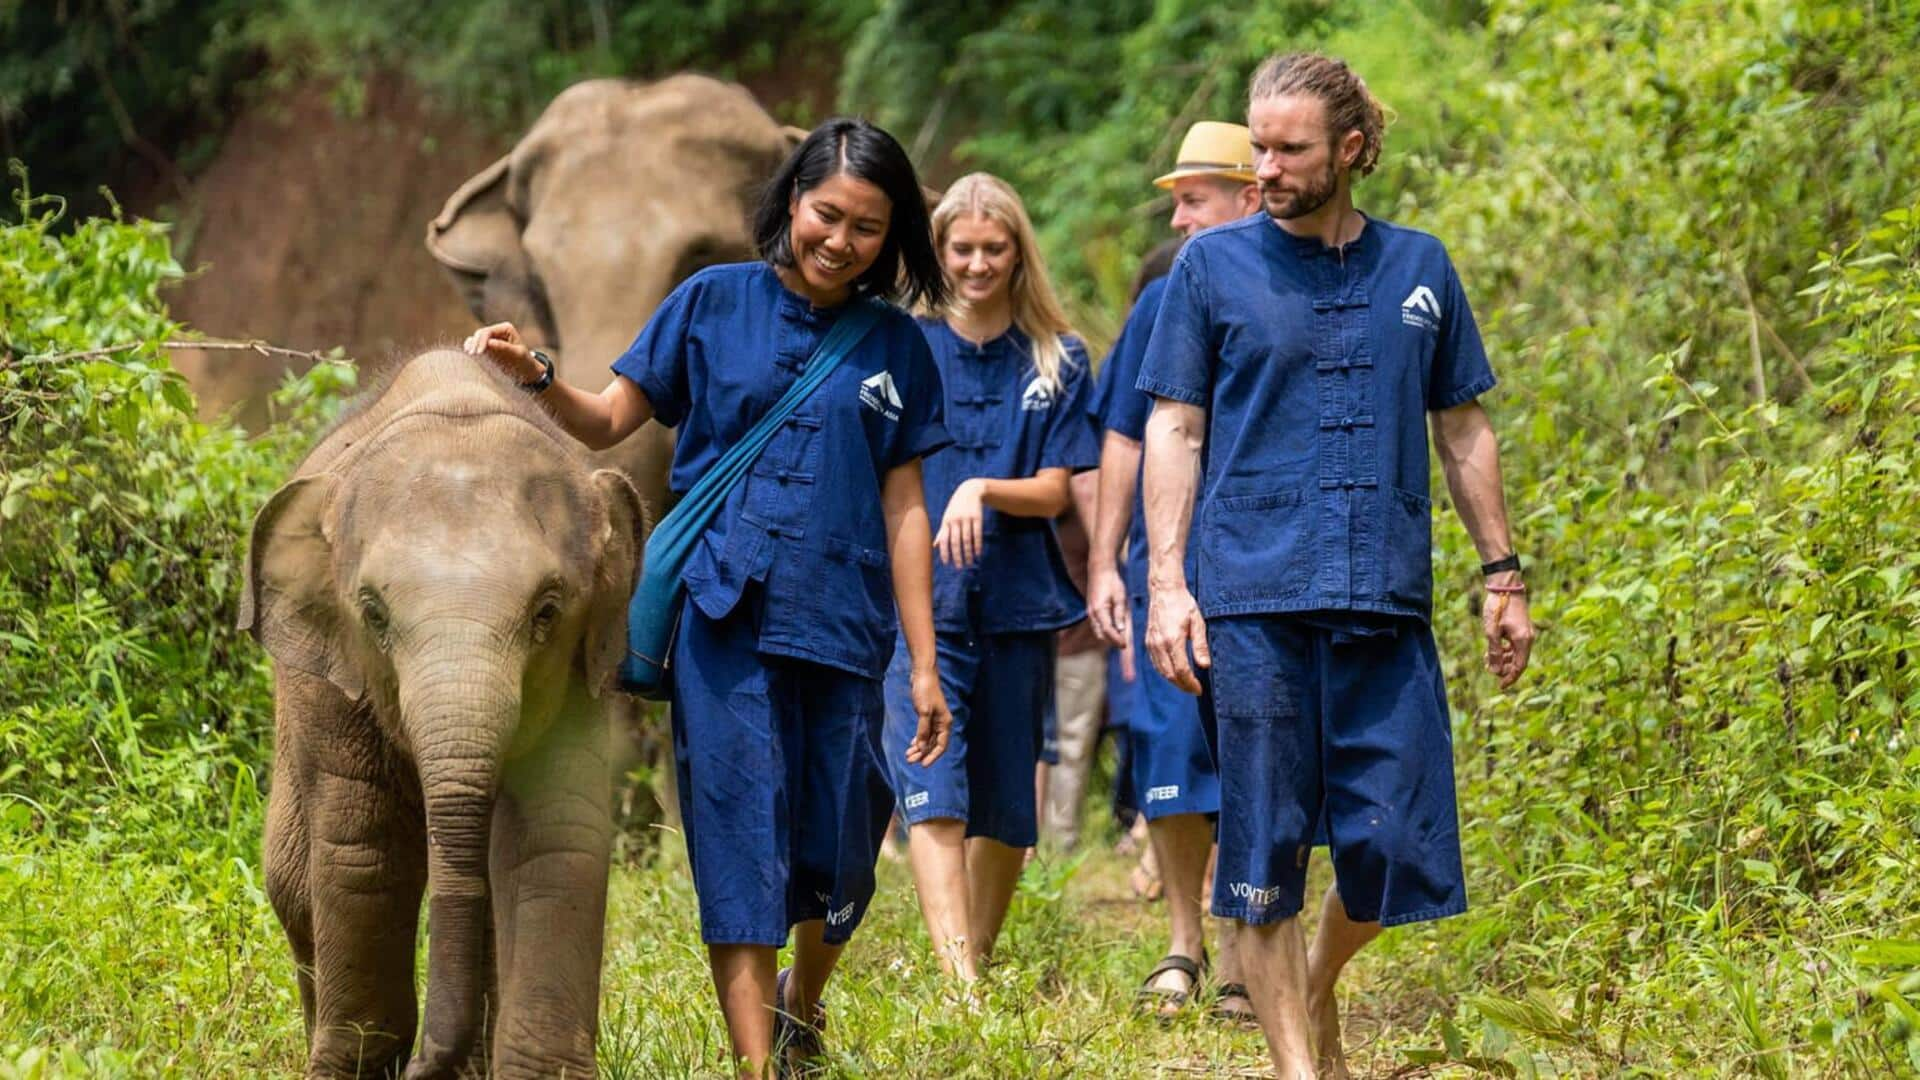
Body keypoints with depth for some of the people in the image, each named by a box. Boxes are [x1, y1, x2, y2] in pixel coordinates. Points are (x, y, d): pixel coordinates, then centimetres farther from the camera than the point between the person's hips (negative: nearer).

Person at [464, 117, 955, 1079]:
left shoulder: (894, 347, 10)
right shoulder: (715, 303, 5)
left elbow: (903, 511, 9)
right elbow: (609, 422, 5)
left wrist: (924, 665, 6)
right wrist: (536, 379, -16)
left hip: (842, 627, 2)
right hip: (728, 618, -2)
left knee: (838, 859, 6)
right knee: (742, 843, -8)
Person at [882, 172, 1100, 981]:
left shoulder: (1056, 360, 6)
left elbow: (1053, 493, 0)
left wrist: (981, 491, -18)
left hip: (1016, 603, 2)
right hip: (919, 603, -2)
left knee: (1004, 806, 8)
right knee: (933, 796, -16)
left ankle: (981, 965, 25)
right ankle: (957, 983, -26)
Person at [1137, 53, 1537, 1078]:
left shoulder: (1418, 267, 11)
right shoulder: (1213, 265, 4)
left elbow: (1463, 430, 17)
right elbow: (1174, 429, 4)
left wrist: (1502, 574, 13)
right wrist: (1166, 582, -5)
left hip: (1387, 605, 2)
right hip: (1257, 602, -2)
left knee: (1395, 845, 0)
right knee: (1266, 850, -1)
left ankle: (1317, 984, 29)